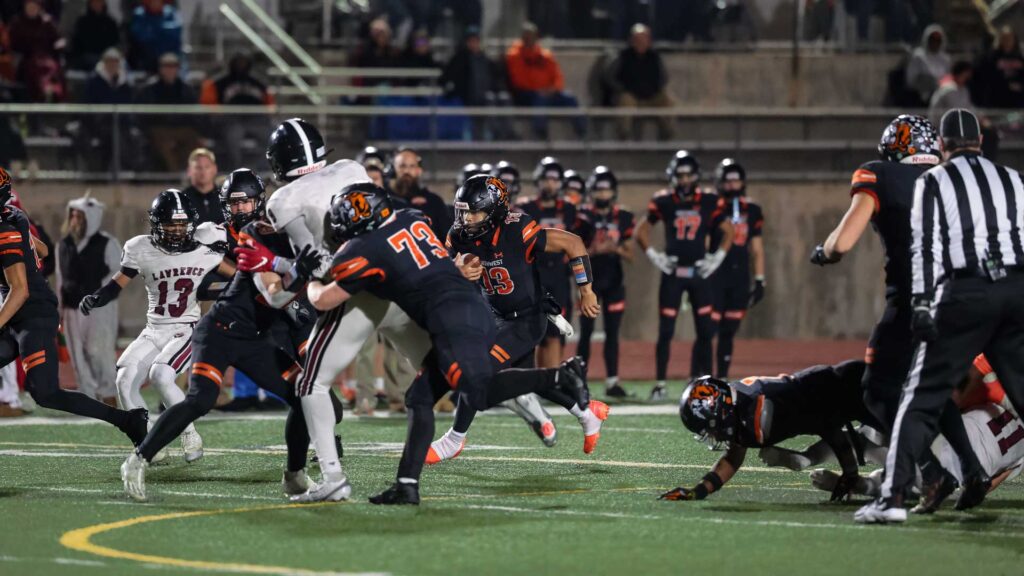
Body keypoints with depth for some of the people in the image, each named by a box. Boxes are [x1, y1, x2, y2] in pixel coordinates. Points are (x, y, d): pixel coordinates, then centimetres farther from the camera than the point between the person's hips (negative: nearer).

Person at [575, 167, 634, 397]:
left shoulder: (622, 218, 5)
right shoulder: (583, 218, -4)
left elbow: (630, 255, 9)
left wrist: (617, 249, -12)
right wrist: (595, 250, -20)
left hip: (614, 281, 3)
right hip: (589, 280, -3)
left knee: (612, 332, 2)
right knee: (586, 332, -3)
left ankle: (612, 381, 4)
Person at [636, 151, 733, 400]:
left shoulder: (709, 203, 1)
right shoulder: (664, 202, -1)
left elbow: (728, 232, 10)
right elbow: (642, 230, 7)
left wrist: (717, 258, 1)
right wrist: (653, 256, -2)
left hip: (699, 273, 2)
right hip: (672, 273, -2)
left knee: (706, 330, -1)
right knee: (666, 330, -2)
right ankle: (660, 384, 4)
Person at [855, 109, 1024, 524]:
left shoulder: (933, 182, 8)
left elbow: (926, 246, -3)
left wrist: (922, 304, -8)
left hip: (965, 294, -3)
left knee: (922, 398, -2)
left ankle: (893, 496, -10)